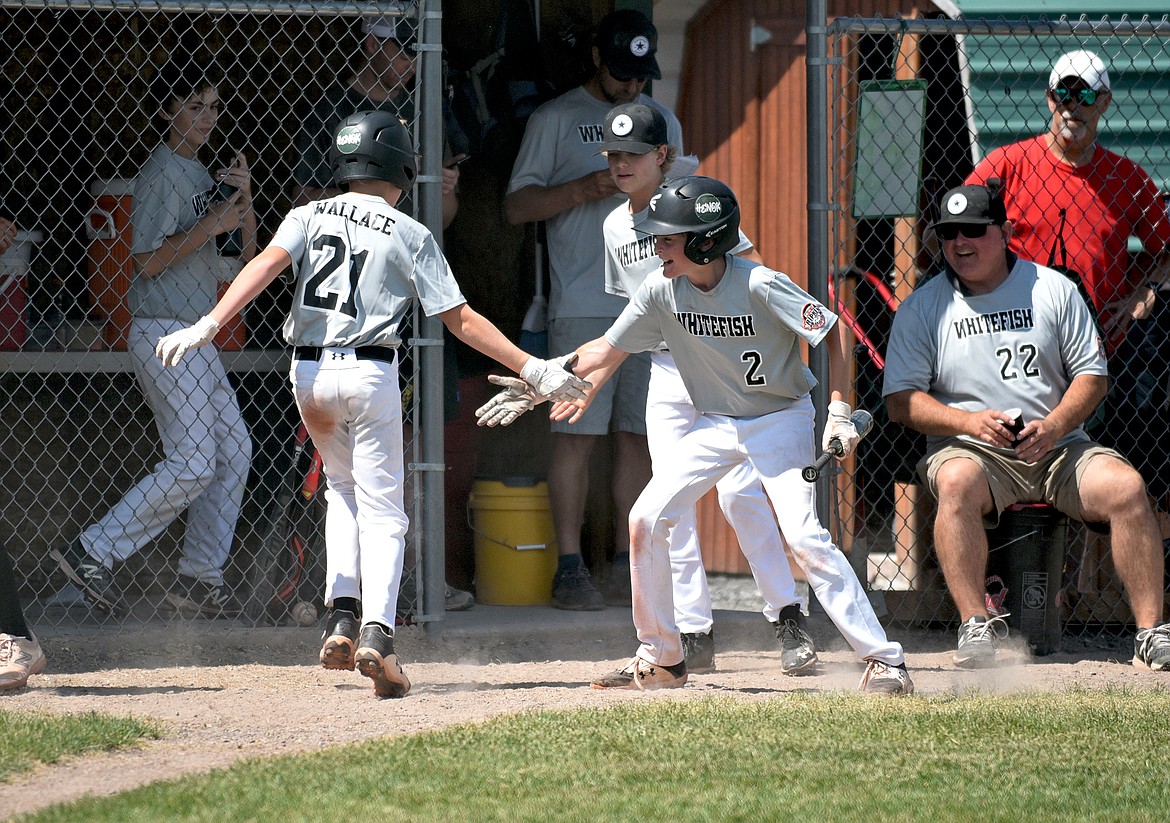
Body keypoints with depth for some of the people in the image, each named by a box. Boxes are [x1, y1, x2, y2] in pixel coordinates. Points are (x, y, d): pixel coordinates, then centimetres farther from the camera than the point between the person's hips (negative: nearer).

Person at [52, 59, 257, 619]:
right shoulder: (162, 174, -11)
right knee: (193, 464, -12)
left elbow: (245, 257, 16)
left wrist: (244, 200, 0)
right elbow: (147, 260, -18)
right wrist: (210, 227, -19)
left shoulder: (199, 173, 17)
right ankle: (93, 554, -8)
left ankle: (199, 579, 10)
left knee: (234, 451, 7)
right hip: (164, 334, -10)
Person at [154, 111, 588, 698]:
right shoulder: (410, 235, 1)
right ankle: (376, 630, -20)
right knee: (381, 510, 2)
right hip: (370, 374, -3)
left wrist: (208, 326, -20)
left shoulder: (309, 217, 7)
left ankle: (342, 615, 6)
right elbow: (461, 320, -2)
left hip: (309, 374, 3)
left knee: (344, 488, 24)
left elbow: (268, 264, -12)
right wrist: (531, 369, 3)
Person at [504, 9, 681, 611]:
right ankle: (569, 567, -6)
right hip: (582, 307, -4)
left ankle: (627, 562, 9)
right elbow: (516, 205, 0)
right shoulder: (555, 119, 4)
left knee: (638, 435, 4)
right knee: (577, 434, -8)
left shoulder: (661, 121, 18)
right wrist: (584, 189, -14)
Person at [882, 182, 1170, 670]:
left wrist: (1053, 428, -13)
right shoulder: (920, 309, 5)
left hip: (1057, 446, 2)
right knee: (956, 480, -37)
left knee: (1126, 487, -24)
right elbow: (901, 401, 0)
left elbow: (1093, 375, 6)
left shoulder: (1054, 290, 8)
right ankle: (975, 626, -34)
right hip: (968, 448, -2)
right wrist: (970, 421, -17)